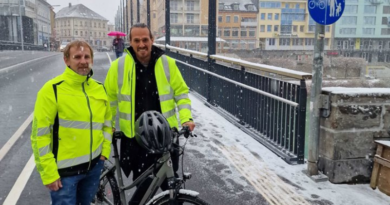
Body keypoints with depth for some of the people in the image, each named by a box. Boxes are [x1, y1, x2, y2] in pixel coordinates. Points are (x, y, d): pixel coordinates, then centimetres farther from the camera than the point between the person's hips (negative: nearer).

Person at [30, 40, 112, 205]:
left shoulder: (99, 88, 3)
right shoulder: (52, 90, -13)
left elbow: (107, 122, 16)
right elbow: (40, 134, -13)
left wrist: (105, 151, 6)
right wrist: (49, 173, -14)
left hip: (94, 166, 5)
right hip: (64, 170, -5)